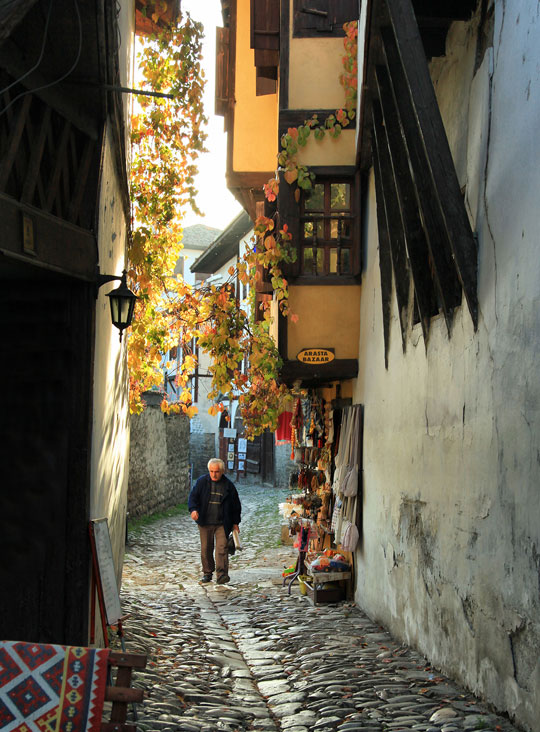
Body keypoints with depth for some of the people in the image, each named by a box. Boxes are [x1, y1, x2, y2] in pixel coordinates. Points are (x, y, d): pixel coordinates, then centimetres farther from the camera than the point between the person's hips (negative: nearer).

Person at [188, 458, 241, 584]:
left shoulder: (228, 485, 1)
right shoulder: (202, 481, 2)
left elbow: (236, 505, 9)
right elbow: (193, 496, 1)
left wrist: (235, 522, 9)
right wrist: (193, 509, -19)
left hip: (222, 524, -1)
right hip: (205, 523, 1)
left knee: (222, 548, -12)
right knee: (206, 549, 8)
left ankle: (221, 574, -17)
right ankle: (207, 573, 22)